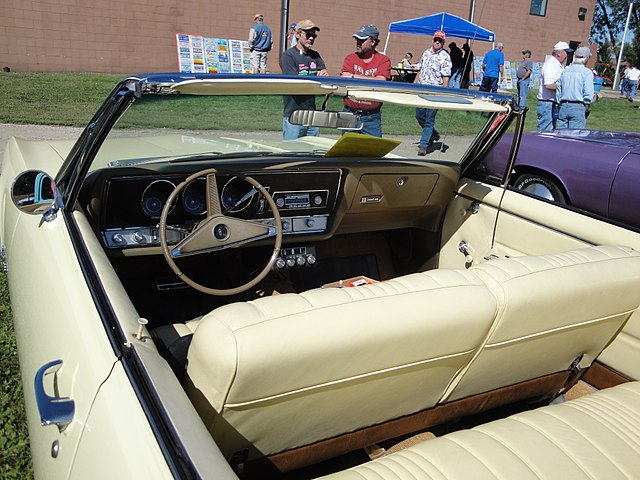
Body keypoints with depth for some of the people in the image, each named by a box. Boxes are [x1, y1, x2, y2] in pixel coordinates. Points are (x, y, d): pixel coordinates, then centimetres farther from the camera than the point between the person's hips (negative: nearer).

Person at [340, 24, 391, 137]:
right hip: (350, 115, 2)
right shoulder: (350, 58, 6)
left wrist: (353, 76, -12)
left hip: (372, 117, -2)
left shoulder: (384, 60, 1)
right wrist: (370, 80, -15)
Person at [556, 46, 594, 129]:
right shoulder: (587, 72, -4)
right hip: (578, 107, -4)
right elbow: (588, 93, -10)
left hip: (563, 106, 5)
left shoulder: (565, 71, 12)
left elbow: (558, 90, 13)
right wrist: (586, 108, 1)